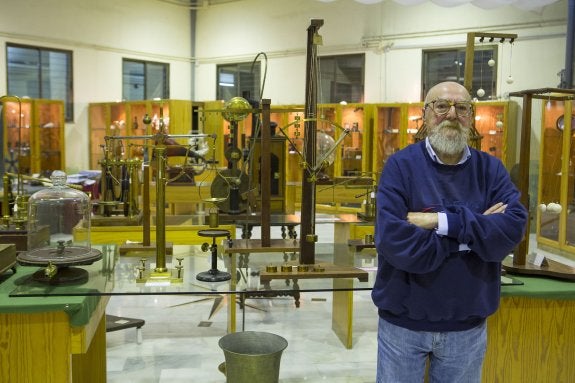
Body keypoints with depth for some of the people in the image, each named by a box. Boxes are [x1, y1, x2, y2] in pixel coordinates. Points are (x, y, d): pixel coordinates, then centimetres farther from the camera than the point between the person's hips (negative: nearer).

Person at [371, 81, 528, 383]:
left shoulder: (491, 170, -1)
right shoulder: (400, 166, -11)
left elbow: (512, 230, -17)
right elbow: (395, 243, -23)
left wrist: (443, 221, -23)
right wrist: (475, 231, -16)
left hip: (467, 326, 3)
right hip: (402, 322, -2)